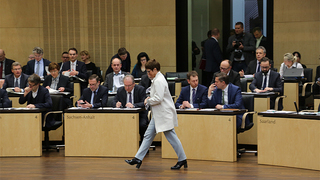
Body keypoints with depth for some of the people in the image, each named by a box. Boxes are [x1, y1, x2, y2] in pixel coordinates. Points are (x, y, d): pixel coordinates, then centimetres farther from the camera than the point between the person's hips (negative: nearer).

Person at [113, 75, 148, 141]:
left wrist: (133, 105, -34)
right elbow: (114, 102, 7)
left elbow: (145, 103, -15)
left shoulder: (141, 89, -4)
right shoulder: (120, 90, 7)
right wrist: (116, 104, -19)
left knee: (142, 125, -34)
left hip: (139, 115, -3)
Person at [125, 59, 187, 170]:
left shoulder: (159, 81, -17)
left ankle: (182, 160, 2)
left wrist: (148, 101, -9)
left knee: (171, 136, -5)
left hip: (164, 114, -11)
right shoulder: (157, 79, 15)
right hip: (158, 114, 11)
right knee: (148, 135, 9)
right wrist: (150, 98, 11)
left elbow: (159, 98, -24)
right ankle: (138, 159, 11)